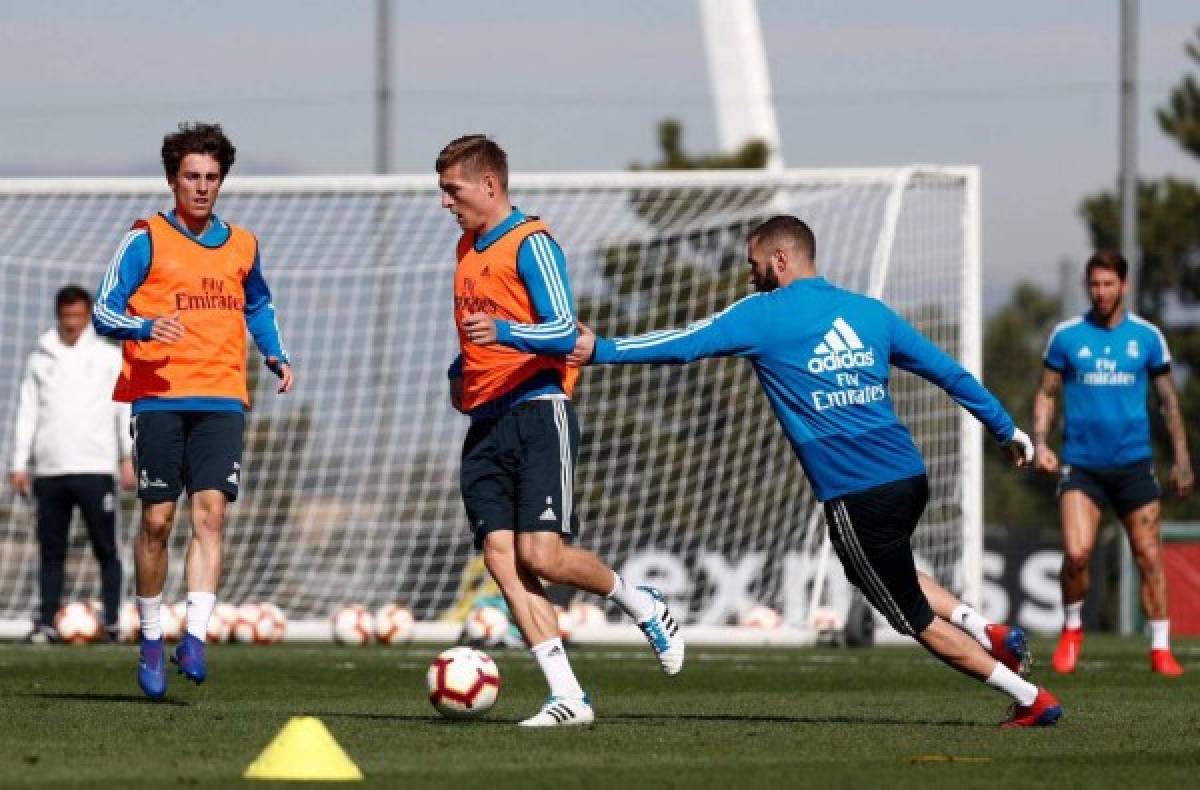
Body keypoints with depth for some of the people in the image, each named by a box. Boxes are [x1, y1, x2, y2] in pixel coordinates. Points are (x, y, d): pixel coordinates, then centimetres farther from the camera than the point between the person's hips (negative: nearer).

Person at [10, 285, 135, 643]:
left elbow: (125, 409, 3)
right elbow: (28, 413, 12)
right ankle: (47, 622, 4)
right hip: (49, 472, 2)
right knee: (51, 551, 3)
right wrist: (19, 463, 4)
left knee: (106, 550, -3)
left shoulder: (108, 357, 7)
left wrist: (128, 459, -7)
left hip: (94, 469, -2)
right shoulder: (40, 359, 13)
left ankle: (112, 622, -2)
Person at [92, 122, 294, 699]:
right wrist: (145, 327, -22)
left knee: (210, 511, -13)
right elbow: (103, 313, -1)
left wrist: (275, 356, 14)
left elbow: (258, 305, 32)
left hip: (222, 402, 2)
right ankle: (150, 638, 15)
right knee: (157, 519, -2)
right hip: (158, 398, -2)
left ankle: (194, 639, -20)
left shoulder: (241, 246, 14)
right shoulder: (146, 240, 2)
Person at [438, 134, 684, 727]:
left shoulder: (531, 243, -7)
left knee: (541, 554, -17)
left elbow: (563, 331, -17)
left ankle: (642, 606, 11)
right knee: (501, 557, -8)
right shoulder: (468, 248, 19)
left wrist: (503, 333, -32)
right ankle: (567, 697, -10)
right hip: (485, 426, 8)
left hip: (537, 410, -8)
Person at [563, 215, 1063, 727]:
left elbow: (686, 345, -8)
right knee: (883, 573, 33)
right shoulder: (870, 311, 14)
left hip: (857, 500, -6)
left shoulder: (766, 314, -3)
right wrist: (1007, 430, 24)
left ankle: (1032, 700, 7)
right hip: (910, 477, 7)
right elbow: (948, 372, 16)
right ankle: (986, 631, 15)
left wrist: (601, 350, -4)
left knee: (918, 621, 8)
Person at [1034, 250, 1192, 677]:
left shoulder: (1147, 336, 4)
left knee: (1149, 557, -2)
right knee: (1077, 552, -15)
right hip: (1080, 463, -1)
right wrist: (1040, 442, -4)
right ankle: (1071, 629, 10)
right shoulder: (1066, 336, 2)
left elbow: (1169, 399, 12)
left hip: (1133, 462, 1)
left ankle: (1161, 647, 8)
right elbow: (1047, 393, 10)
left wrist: (1181, 457, 9)